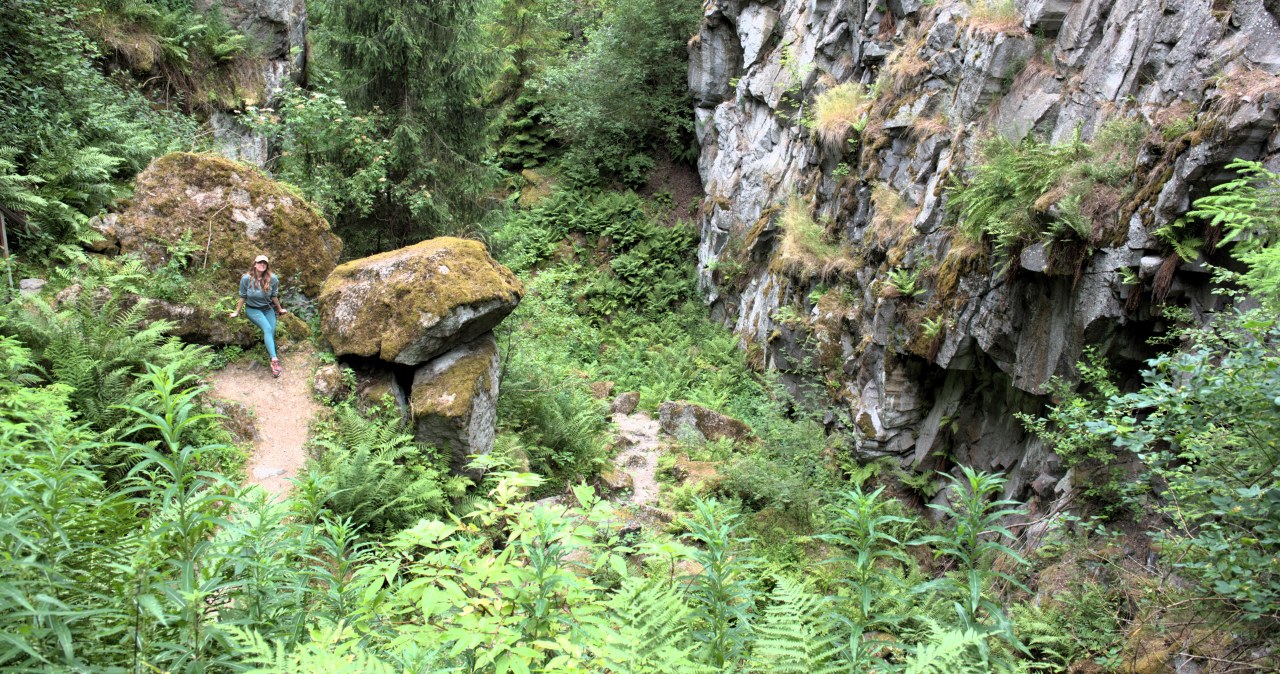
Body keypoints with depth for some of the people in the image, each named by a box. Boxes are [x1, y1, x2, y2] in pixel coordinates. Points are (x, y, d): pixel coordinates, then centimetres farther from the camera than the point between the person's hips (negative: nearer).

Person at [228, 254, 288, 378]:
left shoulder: (272, 279, -10)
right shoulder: (246, 278, -14)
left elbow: (274, 296, 6)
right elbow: (242, 297, -2)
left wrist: (280, 309, 16)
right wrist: (236, 312, 6)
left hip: (268, 309, 3)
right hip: (252, 309, -3)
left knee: (271, 334, -12)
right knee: (267, 329, -27)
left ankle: (274, 366, -2)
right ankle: (274, 360, -37)